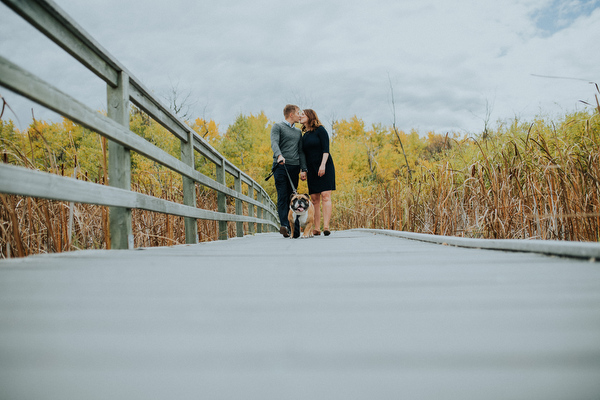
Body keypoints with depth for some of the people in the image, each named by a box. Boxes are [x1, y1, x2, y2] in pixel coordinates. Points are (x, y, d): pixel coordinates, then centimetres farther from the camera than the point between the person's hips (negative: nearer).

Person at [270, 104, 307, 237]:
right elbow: (274, 143, -12)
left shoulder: (298, 132, 23)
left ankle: (291, 227, 4)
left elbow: (301, 152, 18)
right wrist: (279, 155, -32)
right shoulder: (277, 127, 5)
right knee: (282, 197, -12)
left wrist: (303, 169, 7)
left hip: (294, 167, 5)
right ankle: (284, 225, -19)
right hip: (281, 166, -5)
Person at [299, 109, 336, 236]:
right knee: (314, 199, 0)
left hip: (325, 167, -6)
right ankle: (316, 229, -1)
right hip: (311, 170, 6)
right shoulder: (304, 136, 17)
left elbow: (326, 149, -9)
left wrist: (323, 165, -19)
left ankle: (326, 226, -18)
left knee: (325, 196, -13)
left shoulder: (320, 130, -1)